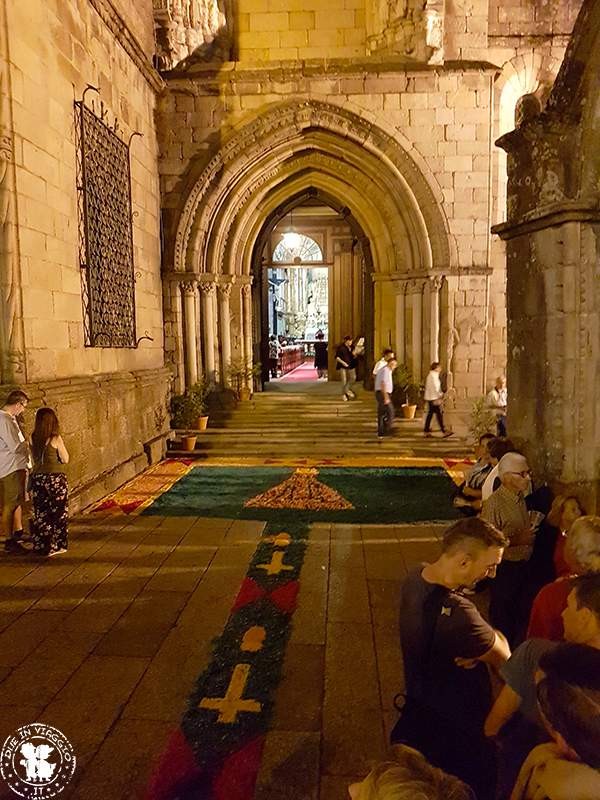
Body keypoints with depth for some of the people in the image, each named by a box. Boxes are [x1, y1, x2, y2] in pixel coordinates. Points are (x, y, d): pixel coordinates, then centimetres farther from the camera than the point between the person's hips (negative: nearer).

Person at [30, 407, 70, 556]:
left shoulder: (33, 438, -1)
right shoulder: (55, 439, -15)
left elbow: (34, 458, 11)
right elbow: (65, 459, -6)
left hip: (37, 478, 5)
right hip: (55, 478, -5)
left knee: (40, 512, 15)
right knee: (57, 512, 9)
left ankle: (40, 546, 22)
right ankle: (55, 546, 16)